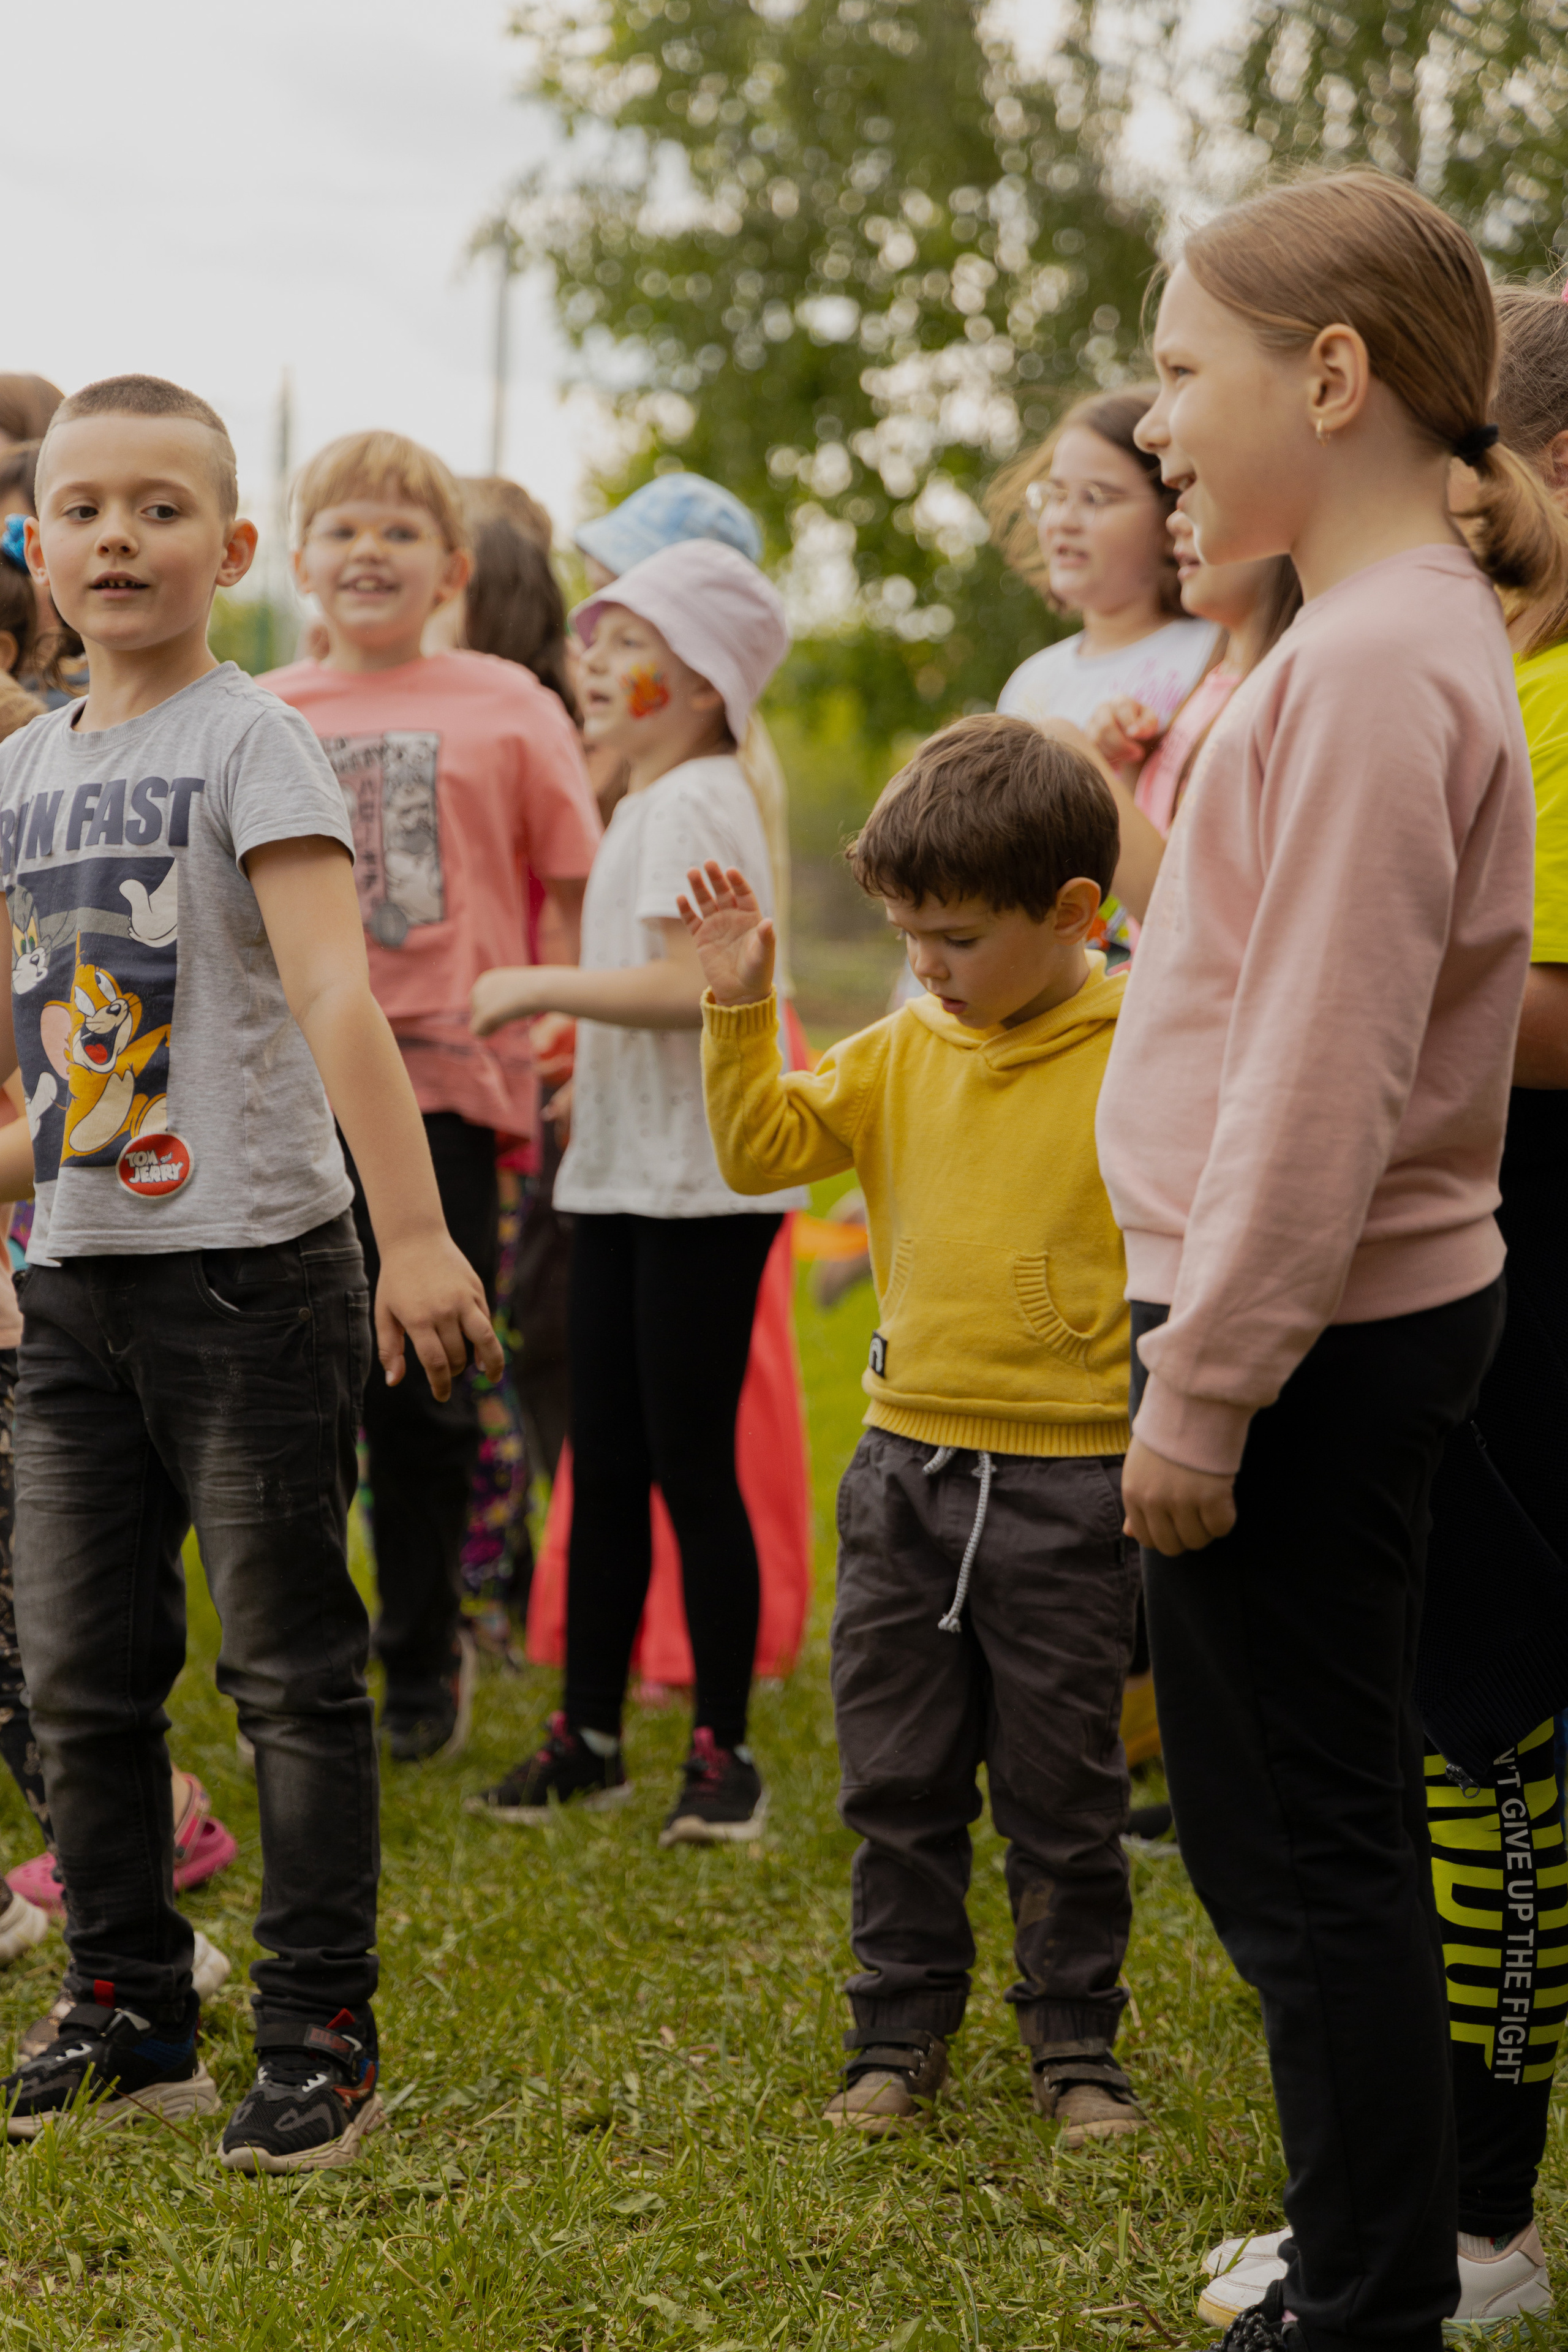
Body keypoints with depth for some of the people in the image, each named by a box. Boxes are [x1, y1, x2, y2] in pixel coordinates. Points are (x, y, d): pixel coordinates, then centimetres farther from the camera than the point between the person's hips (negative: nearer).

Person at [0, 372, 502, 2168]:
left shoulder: (252, 743, -9)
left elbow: (335, 994, -20)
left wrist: (415, 1232, -27)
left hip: (250, 1265, -6)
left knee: (289, 1667, 1)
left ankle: (321, 2039, 11)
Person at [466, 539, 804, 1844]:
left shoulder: (696, 801, -12)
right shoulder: (649, 801, 18)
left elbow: (691, 985, -24)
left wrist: (544, 987, -17)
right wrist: (570, 1031, 16)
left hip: (701, 1181, -9)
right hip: (623, 1169, 10)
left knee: (691, 1465, -4)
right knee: (605, 1464, 11)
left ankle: (724, 1745, 6)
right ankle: (590, 1733, 19)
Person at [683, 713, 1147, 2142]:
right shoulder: (903, 1054, 6)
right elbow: (762, 1151, 7)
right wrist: (741, 1008, -5)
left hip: (1070, 1484, -4)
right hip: (906, 1462, 5)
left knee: (1062, 1794, 7)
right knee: (897, 1779, 11)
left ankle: (1077, 2042, 22)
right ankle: (901, 2033, 24)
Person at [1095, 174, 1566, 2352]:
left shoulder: (1378, 660, -19)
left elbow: (1320, 1077, -22)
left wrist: (1201, 1386, -18)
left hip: (1306, 1335, -10)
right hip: (1371, 1319, 10)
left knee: (1301, 1850, -1)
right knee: (1325, 1835, 17)